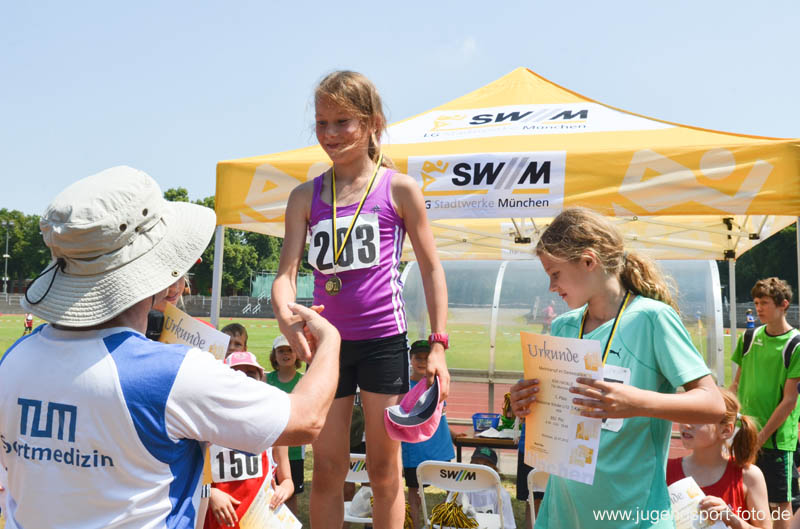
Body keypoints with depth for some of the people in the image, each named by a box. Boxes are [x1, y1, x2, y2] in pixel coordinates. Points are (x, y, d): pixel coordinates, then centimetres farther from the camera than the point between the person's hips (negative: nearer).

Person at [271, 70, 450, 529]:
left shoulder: (399, 189, -3)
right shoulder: (306, 196, 4)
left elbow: (431, 268, 1)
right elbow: (286, 272, -3)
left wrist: (438, 344, -3)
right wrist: (286, 314, -26)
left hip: (384, 340, -3)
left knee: (384, 469, 9)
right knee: (327, 469, 11)